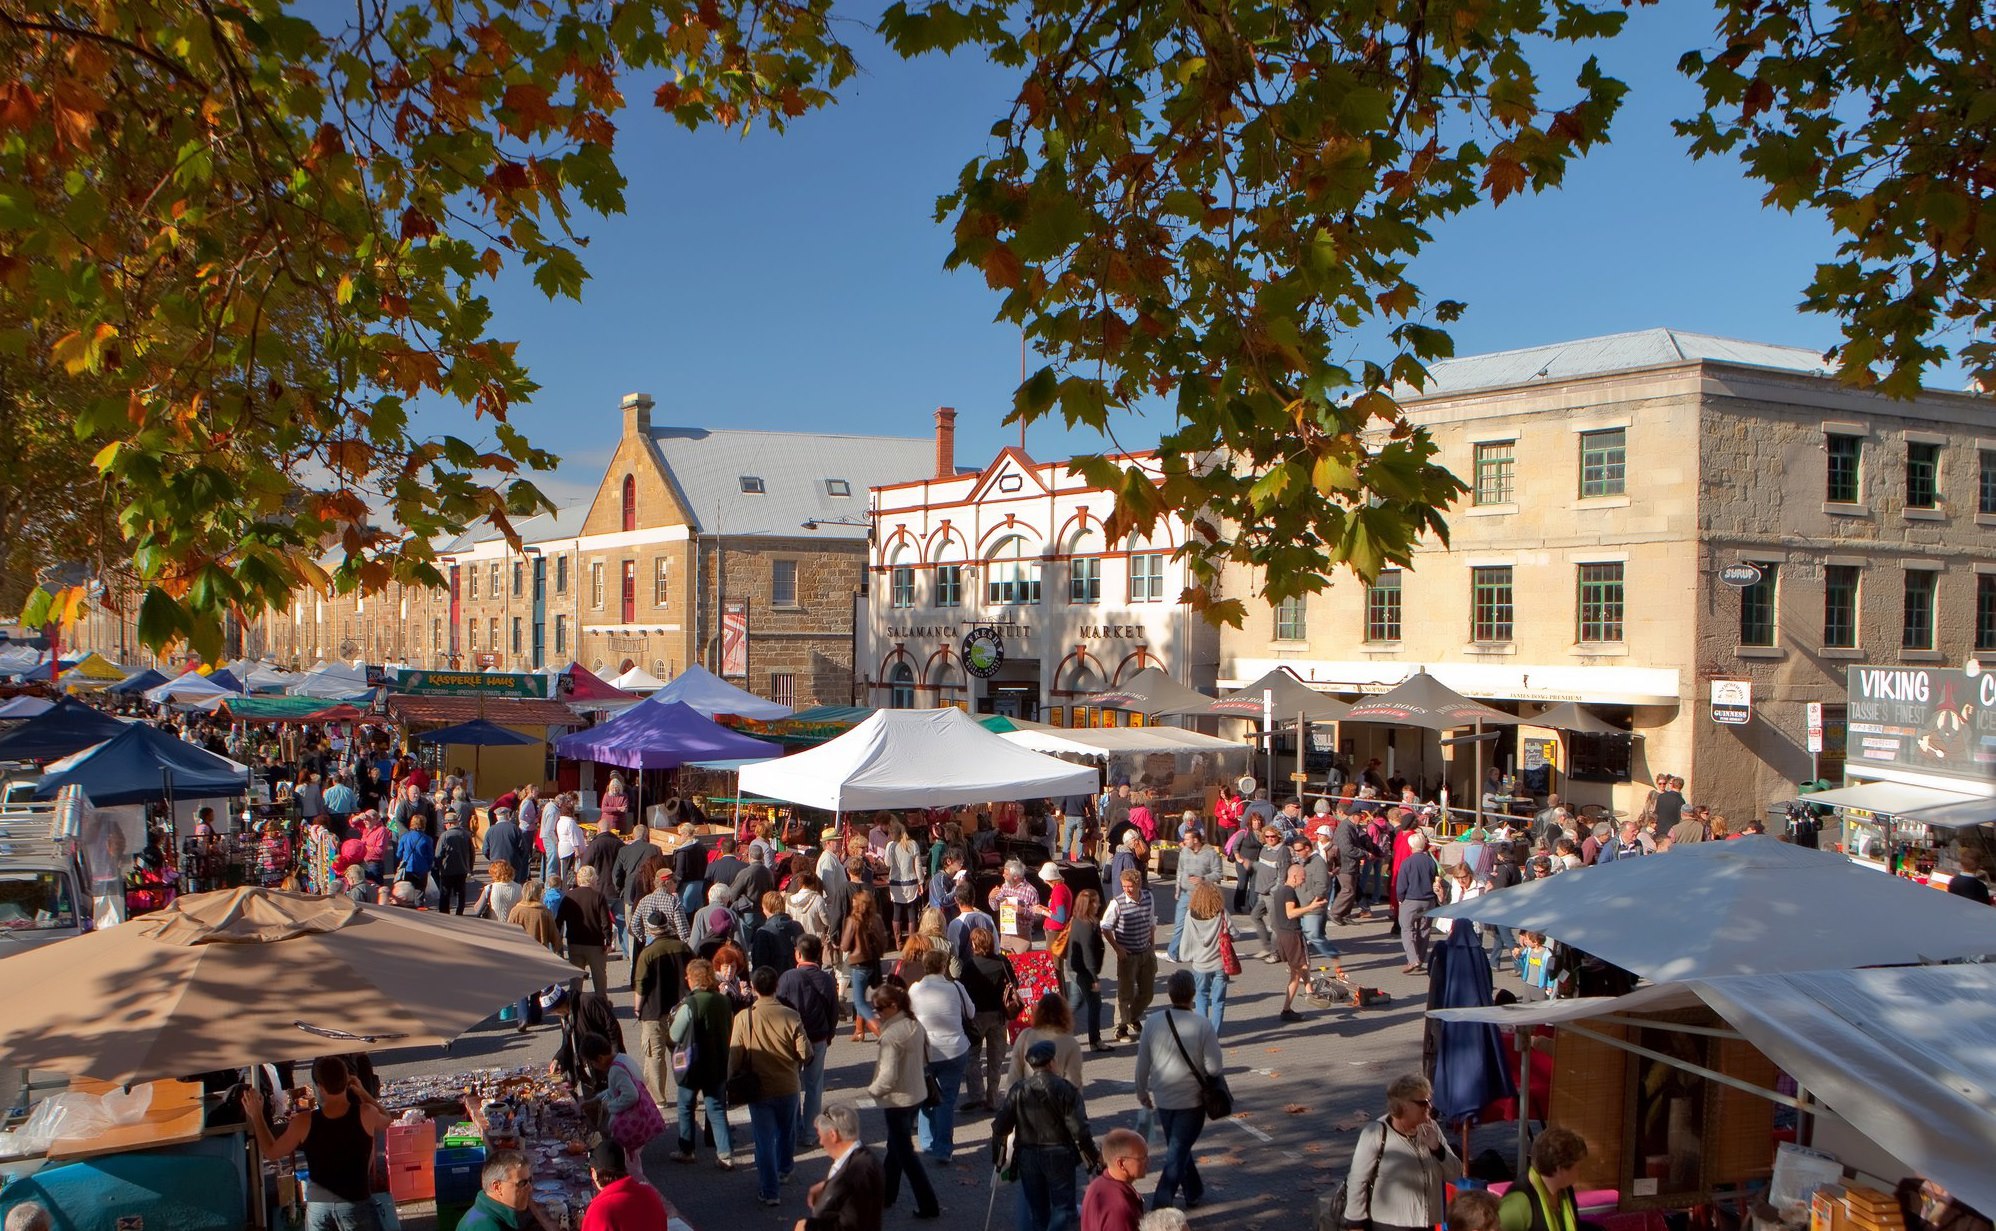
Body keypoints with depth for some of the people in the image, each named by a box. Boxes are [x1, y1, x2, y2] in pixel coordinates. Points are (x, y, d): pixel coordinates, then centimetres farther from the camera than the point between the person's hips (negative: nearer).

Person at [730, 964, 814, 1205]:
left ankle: (769, 1191, 10)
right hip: (788, 1086, 2)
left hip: (758, 1088, -2)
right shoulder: (791, 1016, -14)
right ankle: (784, 1171, 45)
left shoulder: (744, 1017, -15)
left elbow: (735, 1057, -10)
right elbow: (805, 1054, -12)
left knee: (764, 1140, 8)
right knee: (786, 1131, 25)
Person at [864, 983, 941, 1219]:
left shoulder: (891, 1035, -26)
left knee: (905, 1153, 4)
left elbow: (888, 1077, -28)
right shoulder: (915, 1025, -1)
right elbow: (926, 1055, 12)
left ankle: (928, 1206, 7)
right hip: (917, 1094, 9)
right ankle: (885, 1194, 38)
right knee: (896, 1146, 23)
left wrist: (873, 1090, -11)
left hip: (898, 1100, -9)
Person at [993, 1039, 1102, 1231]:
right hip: (1059, 1156, -3)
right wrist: (1095, 1155, -1)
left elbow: (1000, 1127, -2)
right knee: (1063, 1207, 8)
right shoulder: (1066, 1090, -11)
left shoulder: (1018, 1091, -2)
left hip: (1027, 1156, 3)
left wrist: (998, 1157, 11)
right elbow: (1078, 1129, -12)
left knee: (1032, 1207, 15)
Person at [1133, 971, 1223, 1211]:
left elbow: (1142, 1063, -2)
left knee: (1178, 1147, 23)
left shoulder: (1152, 1022, -10)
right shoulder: (1203, 1026, -18)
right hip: (1192, 1100, -4)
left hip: (1162, 1098, 4)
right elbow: (1215, 1068, -15)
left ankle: (1194, 1192, 40)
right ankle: (1161, 1204, -2)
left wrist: (1142, 1091, 13)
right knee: (1178, 1152, 4)